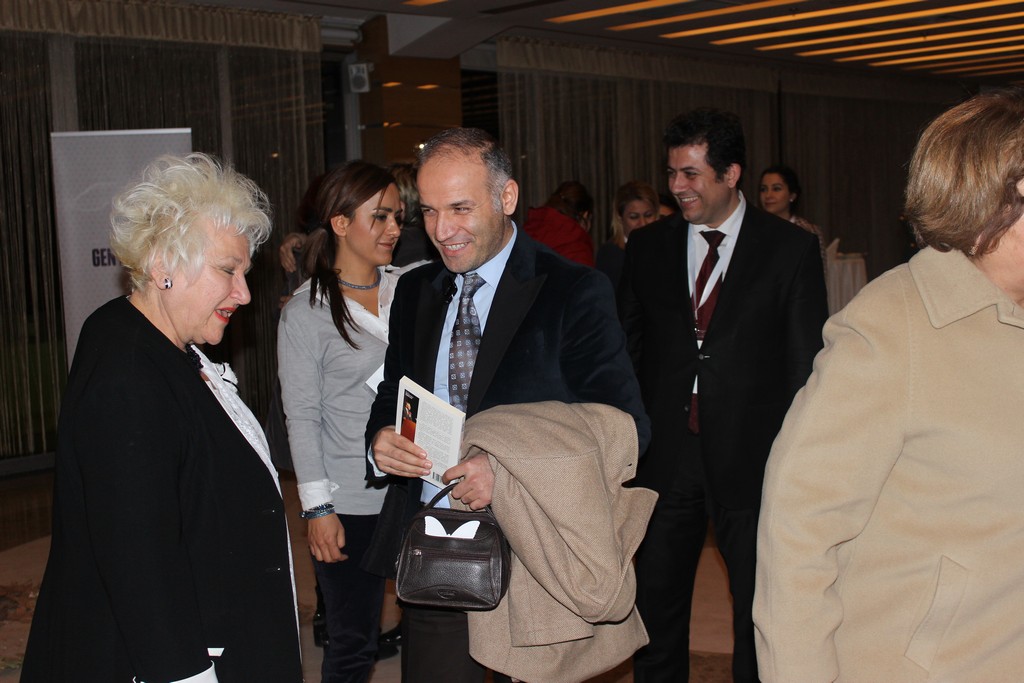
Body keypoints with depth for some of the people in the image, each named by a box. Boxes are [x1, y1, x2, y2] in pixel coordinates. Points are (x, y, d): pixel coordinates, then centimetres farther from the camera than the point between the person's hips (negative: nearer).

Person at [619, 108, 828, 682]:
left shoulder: (792, 249, -3)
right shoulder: (647, 247, 6)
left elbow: (807, 365, -3)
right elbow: (628, 349, 9)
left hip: (753, 460, -2)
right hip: (663, 458, 3)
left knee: (760, 611, 11)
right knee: (656, 605, 12)